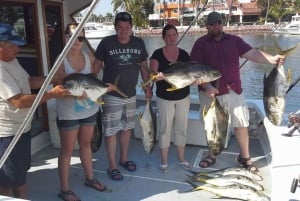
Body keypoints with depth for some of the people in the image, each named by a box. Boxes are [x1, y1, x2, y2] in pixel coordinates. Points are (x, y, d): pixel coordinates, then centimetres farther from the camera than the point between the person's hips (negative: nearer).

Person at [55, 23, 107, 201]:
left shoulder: (90, 58, 1)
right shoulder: (61, 60, -14)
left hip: (89, 109, 5)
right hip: (68, 112, -5)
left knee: (86, 144, 20)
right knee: (67, 150, 6)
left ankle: (90, 178, 38)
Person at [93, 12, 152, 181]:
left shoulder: (139, 43, -1)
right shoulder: (106, 43, -11)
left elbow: (143, 66, 9)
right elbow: (97, 65, -4)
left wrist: (148, 87, 9)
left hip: (131, 94, 4)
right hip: (111, 95, -4)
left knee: (127, 128, 16)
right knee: (111, 131, 2)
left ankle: (124, 159, 35)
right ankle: (112, 166, 17)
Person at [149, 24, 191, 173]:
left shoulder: (184, 54, 3)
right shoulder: (157, 54, -7)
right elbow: (153, 74, -13)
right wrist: (159, 76, -35)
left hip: (183, 97, 4)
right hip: (164, 98, -3)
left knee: (181, 128, 12)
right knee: (165, 129, 4)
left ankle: (181, 159, 28)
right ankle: (164, 161, 19)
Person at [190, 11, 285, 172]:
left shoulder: (234, 40, 6)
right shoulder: (201, 43, 0)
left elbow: (252, 53, -4)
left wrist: (273, 59, -19)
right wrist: (207, 87, -19)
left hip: (233, 90, 2)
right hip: (211, 92, -1)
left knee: (241, 123, 4)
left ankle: (244, 157, 21)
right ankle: (212, 155, 30)